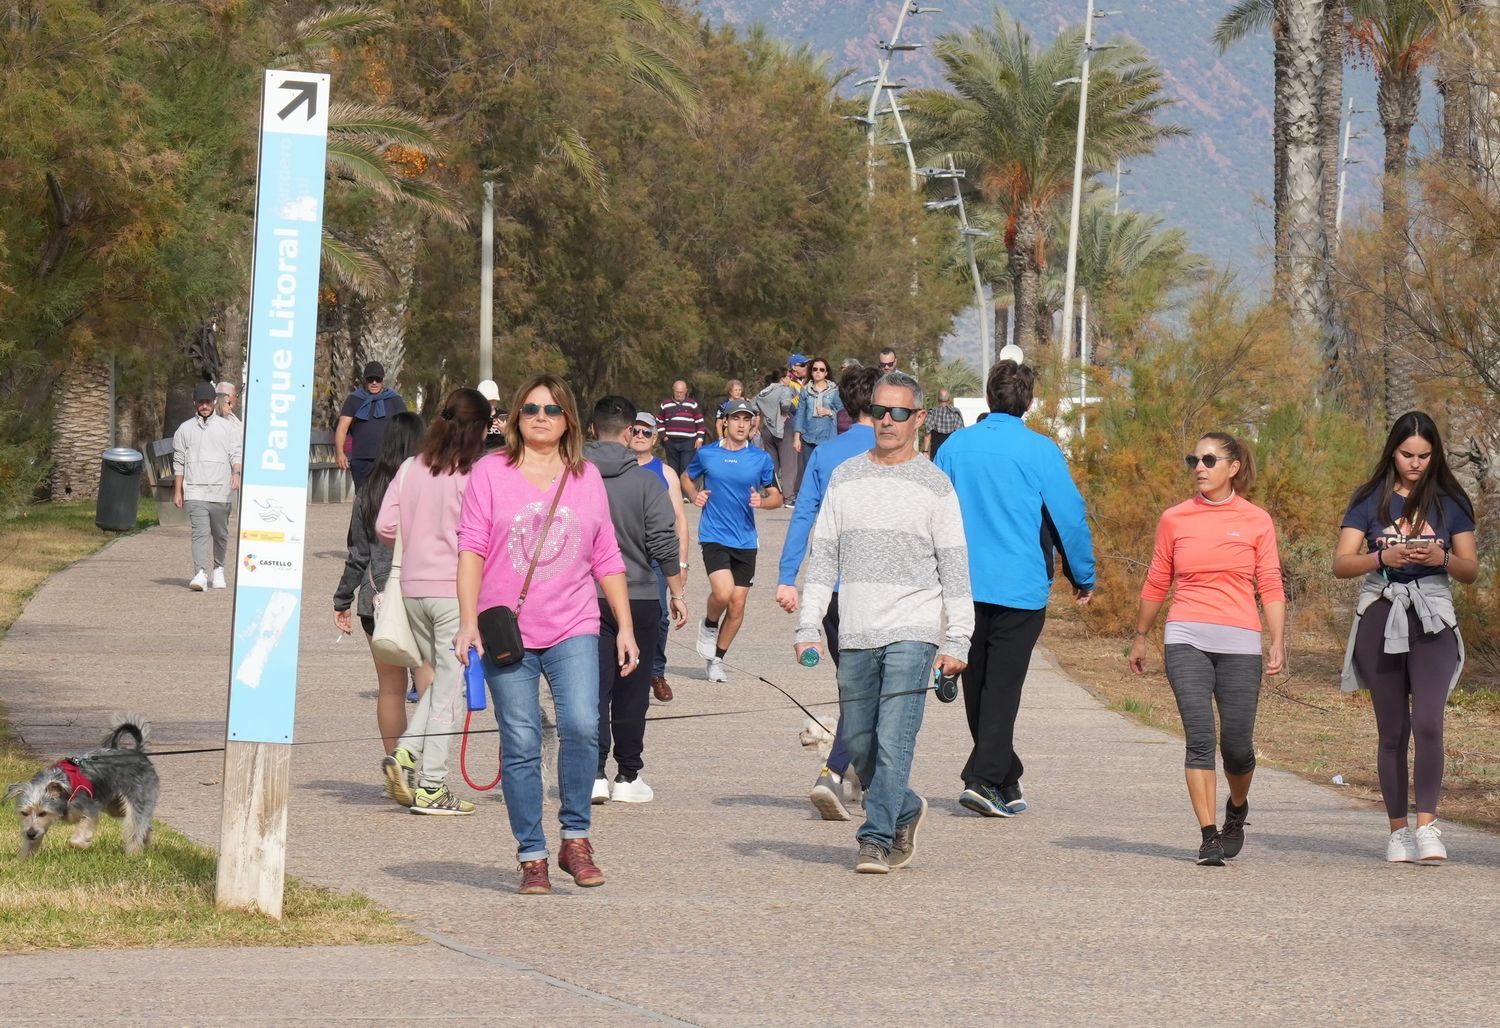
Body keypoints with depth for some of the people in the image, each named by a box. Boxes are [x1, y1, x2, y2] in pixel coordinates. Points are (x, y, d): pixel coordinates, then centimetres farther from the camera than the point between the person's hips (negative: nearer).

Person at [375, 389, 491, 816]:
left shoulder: (411, 470, 5)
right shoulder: (472, 476, -11)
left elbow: (384, 527, 5)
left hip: (413, 588, 6)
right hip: (456, 589, -6)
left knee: (440, 680, 19)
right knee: (452, 687, 1)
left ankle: (406, 754, 1)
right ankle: (431, 785, 1)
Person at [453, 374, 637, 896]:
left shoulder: (587, 477, 12)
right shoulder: (491, 472, 4)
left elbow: (607, 558, 15)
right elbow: (471, 548, 0)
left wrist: (625, 626, 12)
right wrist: (468, 620, -10)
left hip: (573, 629, 1)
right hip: (507, 632, -1)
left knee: (581, 726, -18)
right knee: (521, 745, -2)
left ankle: (576, 838, -3)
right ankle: (532, 857, 6)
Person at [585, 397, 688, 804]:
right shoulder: (645, 480, -7)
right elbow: (664, 542, -8)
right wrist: (677, 593, 2)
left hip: (585, 598, 1)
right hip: (638, 595, -1)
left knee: (593, 686, 4)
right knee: (631, 689, 7)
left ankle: (594, 774, -5)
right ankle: (628, 777, 12)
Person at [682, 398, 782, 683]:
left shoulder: (761, 459, 3)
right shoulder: (706, 454, 1)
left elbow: (776, 497, 11)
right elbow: (687, 478, 20)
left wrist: (762, 501, -11)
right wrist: (694, 496, -1)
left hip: (745, 541, 2)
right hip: (714, 536, -2)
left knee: (737, 604, 3)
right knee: (722, 592, -22)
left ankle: (717, 659, 21)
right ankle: (709, 625, 11)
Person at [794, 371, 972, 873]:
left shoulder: (934, 485, 2)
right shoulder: (845, 478, 11)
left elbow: (954, 568, 2)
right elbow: (823, 557, 12)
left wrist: (957, 640, -4)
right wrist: (808, 626, 4)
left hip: (912, 633, -4)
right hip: (855, 634, 4)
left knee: (893, 742, -12)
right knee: (859, 744, 9)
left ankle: (877, 839, -8)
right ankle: (905, 811, 30)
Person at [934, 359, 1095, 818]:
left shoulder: (955, 447, 3)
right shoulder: (1040, 451, -8)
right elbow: (1070, 518, -5)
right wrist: (1083, 578, 8)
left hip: (965, 586, 4)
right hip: (1020, 587, -4)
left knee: (978, 685, 14)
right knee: (1003, 685, -3)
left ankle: (1007, 783, 23)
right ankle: (984, 779, -14)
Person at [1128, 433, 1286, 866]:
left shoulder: (1257, 521, 6)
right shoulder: (1175, 519, 8)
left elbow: (1271, 587, 5)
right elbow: (1156, 583, 18)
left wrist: (1278, 642, -5)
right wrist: (1140, 637, 24)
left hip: (1239, 643, 0)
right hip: (1187, 639, 0)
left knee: (1237, 745, 1)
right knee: (1200, 738, -12)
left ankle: (1237, 809, 32)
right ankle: (1209, 836, -10)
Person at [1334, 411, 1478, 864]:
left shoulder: (1450, 502, 6)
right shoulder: (1370, 500, 5)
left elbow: (1471, 571, 7)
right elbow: (1341, 564, -1)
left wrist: (1442, 559, -14)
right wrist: (1383, 558, -19)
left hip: (1432, 621, -1)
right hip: (1379, 618, 1)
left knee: (1428, 723, -17)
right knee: (1392, 731, 4)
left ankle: (1427, 825, -14)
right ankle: (1398, 829, 11)